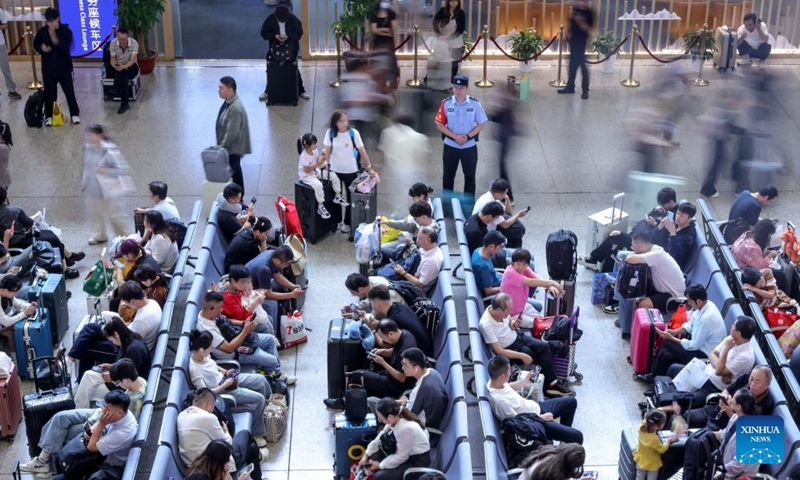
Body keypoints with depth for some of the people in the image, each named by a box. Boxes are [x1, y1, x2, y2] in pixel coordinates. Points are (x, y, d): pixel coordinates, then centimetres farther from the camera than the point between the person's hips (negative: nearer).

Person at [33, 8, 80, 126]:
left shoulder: (66, 30, -10)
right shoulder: (42, 31, -3)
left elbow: (66, 47, -22)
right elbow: (36, 45, 11)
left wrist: (56, 40, -38)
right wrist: (42, 48, -12)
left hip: (64, 67, -1)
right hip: (48, 68, 2)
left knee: (70, 91, 5)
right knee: (49, 93, 8)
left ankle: (74, 114, 20)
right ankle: (49, 116, 21)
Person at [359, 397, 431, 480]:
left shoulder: (406, 429, -34)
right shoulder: (397, 418, -11)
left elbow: (401, 457, -22)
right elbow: (380, 438, 4)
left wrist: (380, 465, -10)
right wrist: (365, 456, 2)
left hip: (418, 462, -8)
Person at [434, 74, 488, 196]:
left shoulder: (475, 103, -9)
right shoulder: (446, 103, -8)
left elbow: (482, 124, -4)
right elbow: (440, 125, -5)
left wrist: (468, 136, -16)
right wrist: (455, 137, -16)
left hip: (469, 146, 0)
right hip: (450, 146, 0)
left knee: (470, 176, 10)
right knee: (448, 176, 10)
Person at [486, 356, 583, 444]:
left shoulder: (494, 381, -9)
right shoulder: (499, 400, -36)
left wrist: (525, 381, 18)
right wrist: (542, 418, -17)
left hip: (536, 408, 10)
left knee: (571, 402, 21)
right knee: (577, 436, -15)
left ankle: (564, 435, 33)